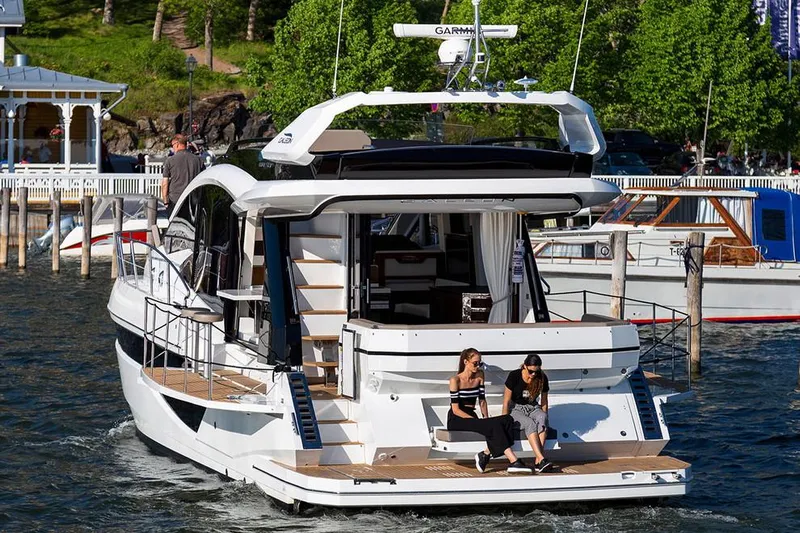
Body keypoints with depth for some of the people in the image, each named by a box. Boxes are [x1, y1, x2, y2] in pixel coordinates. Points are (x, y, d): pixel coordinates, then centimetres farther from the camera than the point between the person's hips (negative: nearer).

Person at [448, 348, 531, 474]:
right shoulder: (455, 380, -8)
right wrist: (477, 421, -18)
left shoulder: (479, 376, 11)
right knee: (494, 426, -30)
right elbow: (455, 409, -12)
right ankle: (513, 461, -35)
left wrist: (486, 419, -2)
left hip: (471, 417, 6)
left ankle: (485, 454, -23)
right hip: (457, 421, -6)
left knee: (507, 421, -20)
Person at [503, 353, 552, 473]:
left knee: (541, 418, -33)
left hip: (533, 408, 3)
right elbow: (506, 402, -9)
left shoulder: (542, 378, -4)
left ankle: (537, 462, -41)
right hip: (515, 409, -3)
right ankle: (541, 460, -46)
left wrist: (544, 420, -2)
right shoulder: (514, 376, -13)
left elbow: (544, 402, 7)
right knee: (530, 424, -35)